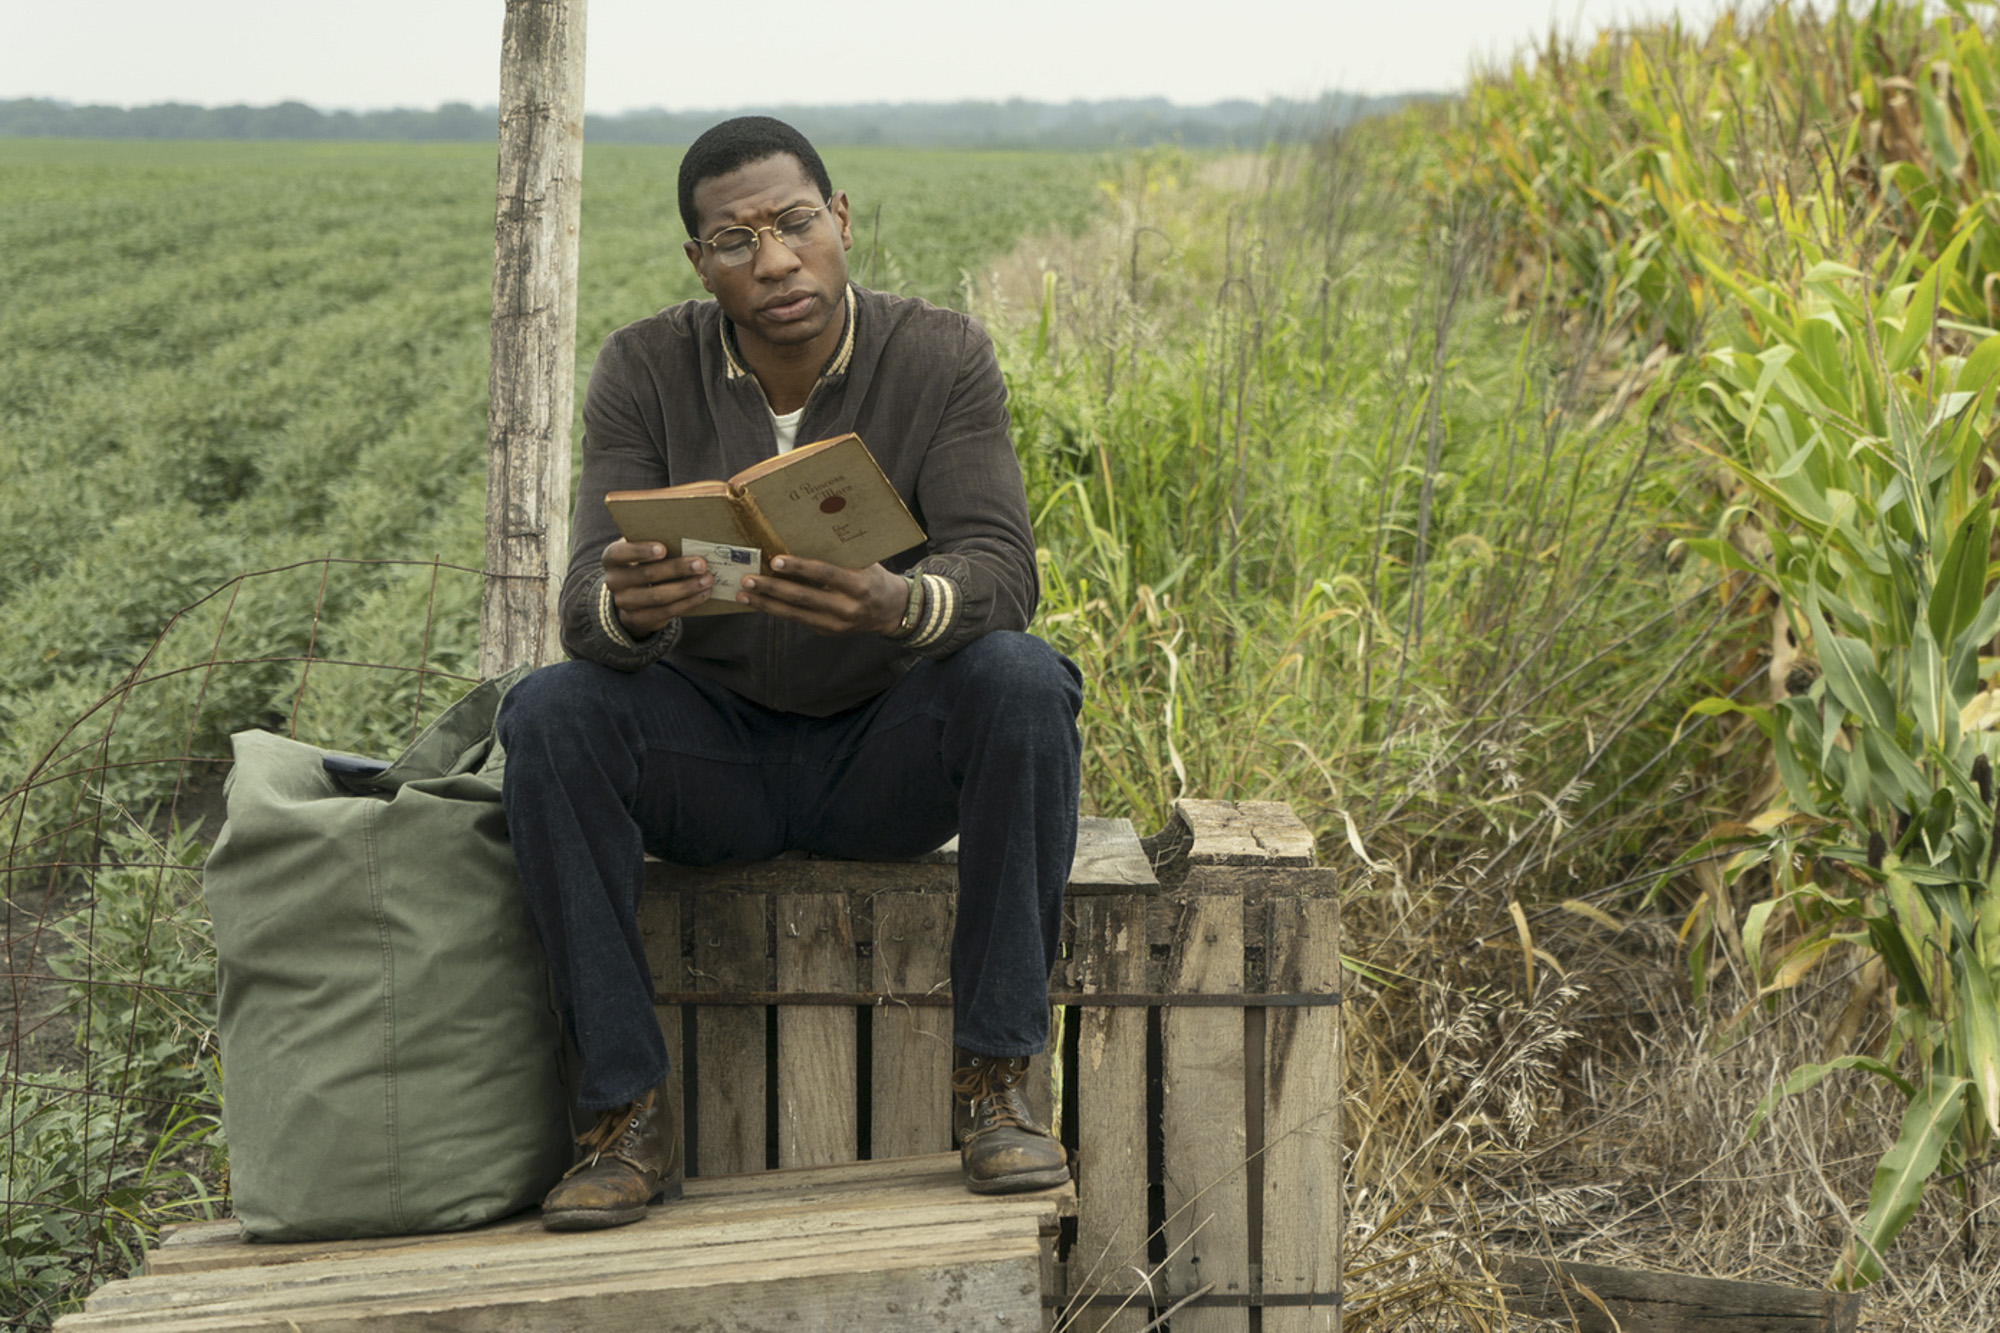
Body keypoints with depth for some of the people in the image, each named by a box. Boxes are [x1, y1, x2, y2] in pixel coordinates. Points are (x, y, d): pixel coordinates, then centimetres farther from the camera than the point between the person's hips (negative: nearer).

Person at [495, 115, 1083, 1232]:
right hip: (712, 758, 1)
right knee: (551, 711, -28)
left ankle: (995, 1082, -20)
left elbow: (1003, 574, -22)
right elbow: (590, 604, -17)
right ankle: (630, 1118, -22)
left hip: (890, 758, -1)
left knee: (1023, 681, -31)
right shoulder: (647, 370, -8)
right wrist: (626, 608, -43)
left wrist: (899, 603, -46)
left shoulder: (941, 358, -11)